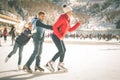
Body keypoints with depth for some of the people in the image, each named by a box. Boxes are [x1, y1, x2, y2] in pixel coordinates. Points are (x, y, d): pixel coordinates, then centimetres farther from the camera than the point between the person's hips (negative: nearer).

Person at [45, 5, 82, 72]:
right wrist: (60, 36, -20)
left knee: (64, 50, 11)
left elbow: (70, 30, 17)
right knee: (61, 51, -11)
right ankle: (50, 64, -7)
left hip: (59, 37, 10)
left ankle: (60, 65, 18)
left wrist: (78, 24, 13)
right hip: (56, 36, -10)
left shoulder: (67, 19, 13)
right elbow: (54, 27, -22)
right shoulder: (62, 18, -18)